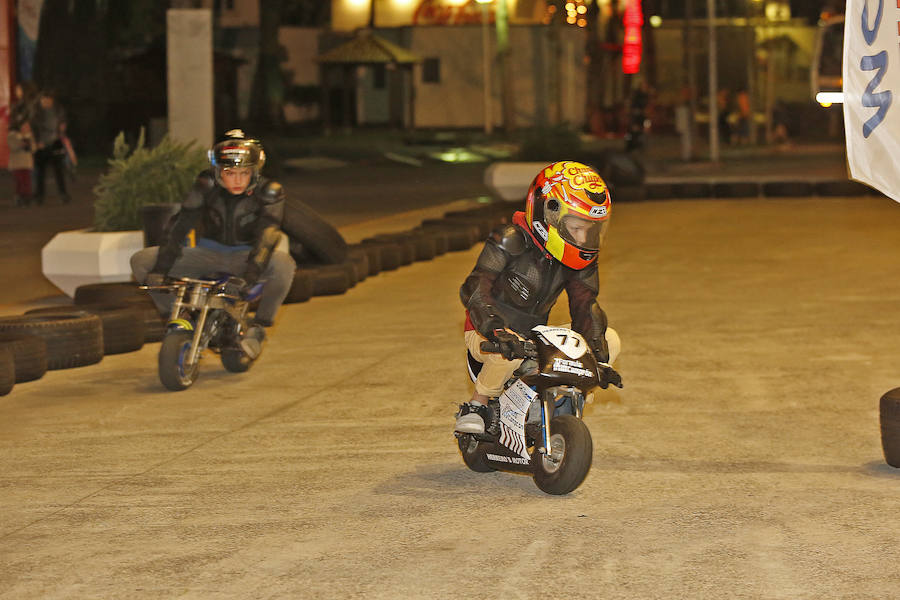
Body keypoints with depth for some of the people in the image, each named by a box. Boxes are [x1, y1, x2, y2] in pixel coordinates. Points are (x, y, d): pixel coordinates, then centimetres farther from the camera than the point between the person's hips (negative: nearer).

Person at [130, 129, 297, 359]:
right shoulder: (206, 185, -12)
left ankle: (258, 326, -15)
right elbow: (182, 226, -18)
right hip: (209, 253, 2)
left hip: (244, 256, -2)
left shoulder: (269, 191, -15)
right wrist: (161, 267, -29)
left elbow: (268, 233, -29)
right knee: (140, 260, -13)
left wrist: (252, 272, -46)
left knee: (283, 264, -36)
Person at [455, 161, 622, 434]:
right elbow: (474, 289, -28)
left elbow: (585, 307, -3)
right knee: (511, 351, -41)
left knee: (609, 339, -5)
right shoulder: (510, 240, -20)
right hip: (486, 335, -6)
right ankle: (477, 404, -13)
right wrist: (496, 329, -46)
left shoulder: (581, 259, -1)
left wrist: (599, 359, -17)